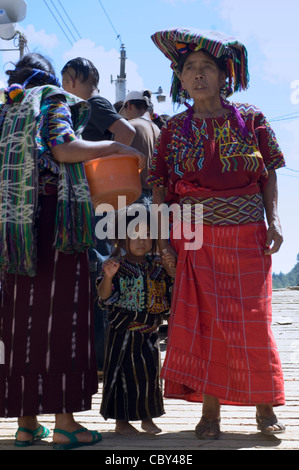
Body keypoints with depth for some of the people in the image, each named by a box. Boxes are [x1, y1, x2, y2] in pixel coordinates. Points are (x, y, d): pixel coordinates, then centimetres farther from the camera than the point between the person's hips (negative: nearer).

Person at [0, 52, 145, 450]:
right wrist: (116, 148, -3)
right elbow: (64, 148, -12)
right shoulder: (52, 99, 4)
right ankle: (64, 422, -8)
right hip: (52, 220, -6)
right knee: (60, 312, -7)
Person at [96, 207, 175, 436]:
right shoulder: (117, 265, -9)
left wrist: (170, 270, -8)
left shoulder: (156, 264, 5)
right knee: (124, 373, 2)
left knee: (151, 373, 10)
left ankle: (147, 417, 25)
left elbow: (172, 289, 8)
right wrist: (108, 276, -31)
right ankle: (122, 420, 15)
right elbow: (104, 295, -14)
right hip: (124, 330, -5)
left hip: (150, 330, 5)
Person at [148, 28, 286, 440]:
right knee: (204, 320, 0)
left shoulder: (250, 120, 4)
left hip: (247, 237, 0)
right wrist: (163, 233, -2)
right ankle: (210, 411, 8)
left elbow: (269, 174, 6)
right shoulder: (175, 129, 6)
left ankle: (264, 407, 15)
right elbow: (160, 186, 6)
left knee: (252, 321, 1)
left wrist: (273, 221, -5)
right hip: (196, 239, 1)